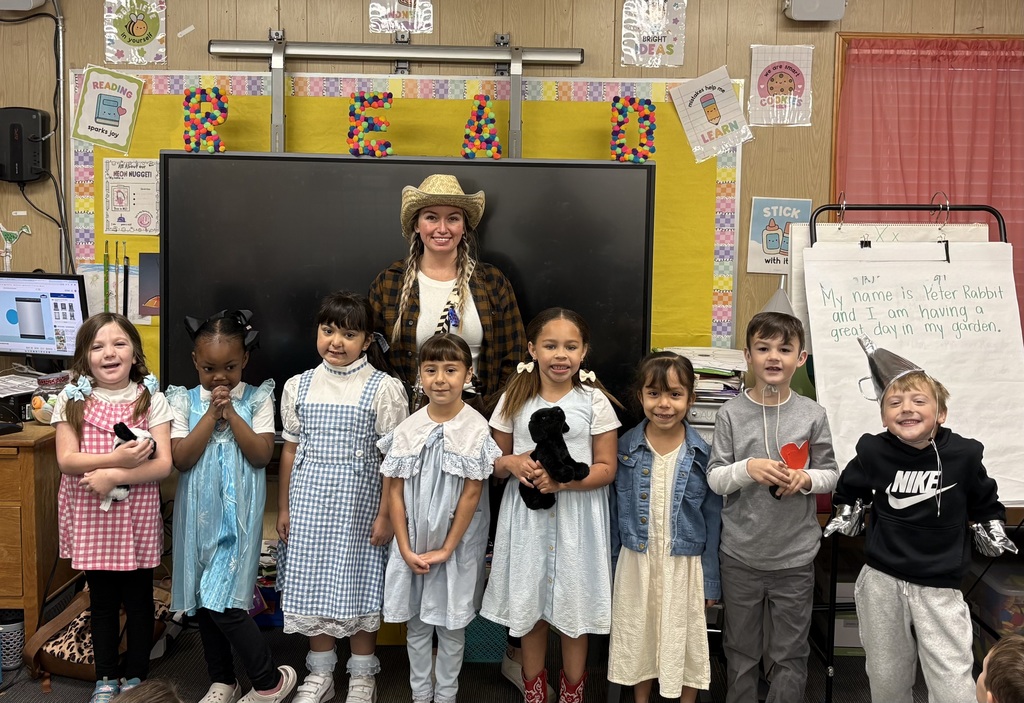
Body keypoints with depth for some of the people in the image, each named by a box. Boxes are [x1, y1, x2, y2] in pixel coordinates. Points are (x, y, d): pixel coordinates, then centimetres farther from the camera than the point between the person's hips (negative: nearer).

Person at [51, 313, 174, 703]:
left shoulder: (151, 400, -5)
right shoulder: (72, 400, -1)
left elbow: (163, 465, -10)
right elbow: (66, 460, -8)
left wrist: (114, 476, -22)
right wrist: (118, 458, -21)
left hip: (137, 516, -1)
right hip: (90, 517, 1)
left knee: (138, 598, 11)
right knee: (102, 600, 15)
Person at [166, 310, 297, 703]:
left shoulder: (257, 399, -2)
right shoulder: (184, 401, 2)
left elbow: (262, 455, -12)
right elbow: (181, 459, -9)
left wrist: (231, 413, -15)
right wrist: (212, 413, -13)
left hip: (238, 515, -4)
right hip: (198, 514, 4)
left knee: (223, 602, -9)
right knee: (203, 601, 13)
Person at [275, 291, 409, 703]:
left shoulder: (383, 388, -7)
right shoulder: (299, 386, 4)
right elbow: (290, 450, 9)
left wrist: (386, 514, -9)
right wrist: (284, 508, 8)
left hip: (358, 501, -3)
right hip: (309, 500, 4)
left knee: (358, 584, 6)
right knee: (313, 582, 10)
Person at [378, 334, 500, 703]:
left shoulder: (476, 429, -12)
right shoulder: (408, 430, -5)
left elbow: (471, 494, -11)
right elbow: (396, 492, -2)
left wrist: (446, 549, -11)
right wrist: (406, 549, -7)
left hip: (457, 542, -2)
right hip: (412, 543, 2)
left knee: (451, 624, 11)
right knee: (416, 623, 14)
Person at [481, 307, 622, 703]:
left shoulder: (594, 401, -5)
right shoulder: (514, 399, 1)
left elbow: (606, 468, -5)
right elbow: (495, 461, 8)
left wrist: (562, 479, -21)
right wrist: (513, 464, -15)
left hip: (577, 518, -2)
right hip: (527, 517, 2)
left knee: (574, 611, 9)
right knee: (530, 609, 13)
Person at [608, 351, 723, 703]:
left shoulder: (703, 454, -9)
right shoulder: (625, 447, -6)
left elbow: (712, 519, -2)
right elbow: (615, 512, 2)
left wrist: (710, 580, 0)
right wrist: (611, 567, 5)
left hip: (684, 564, -1)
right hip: (636, 561, 2)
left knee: (685, 641, 13)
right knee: (638, 638, 17)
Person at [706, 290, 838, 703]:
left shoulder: (812, 415, -4)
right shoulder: (731, 413, -5)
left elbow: (830, 474, 4)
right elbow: (715, 479, -3)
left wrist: (806, 479, -16)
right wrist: (748, 469, -21)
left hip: (795, 555, 0)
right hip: (740, 553, 0)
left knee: (790, 653, 12)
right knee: (740, 648, 17)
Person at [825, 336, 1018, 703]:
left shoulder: (962, 454, -8)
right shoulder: (874, 452, -9)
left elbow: (984, 500, 12)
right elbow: (850, 488, 15)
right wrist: (847, 514, 8)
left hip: (938, 586, -1)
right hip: (882, 581, 1)